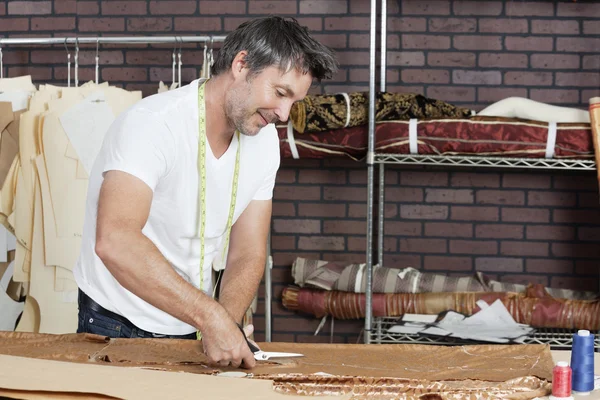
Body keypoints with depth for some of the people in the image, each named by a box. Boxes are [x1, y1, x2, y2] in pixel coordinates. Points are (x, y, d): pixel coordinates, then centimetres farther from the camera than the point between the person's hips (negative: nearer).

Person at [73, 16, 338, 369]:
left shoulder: (263, 140, -1)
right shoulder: (153, 124, -23)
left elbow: (247, 255, -1)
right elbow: (114, 241, -37)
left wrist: (227, 323, -21)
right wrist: (210, 316, -41)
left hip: (192, 331, 6)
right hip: (118, 330, -6)